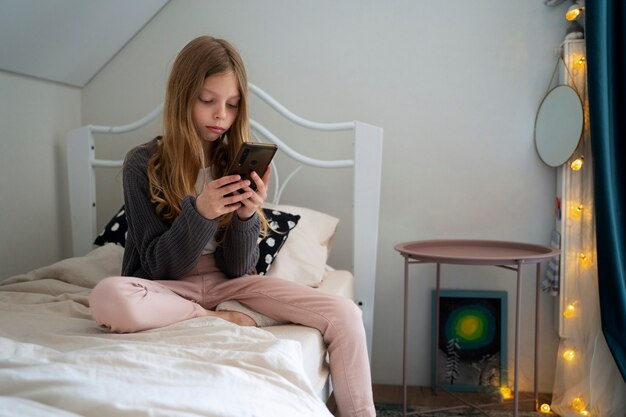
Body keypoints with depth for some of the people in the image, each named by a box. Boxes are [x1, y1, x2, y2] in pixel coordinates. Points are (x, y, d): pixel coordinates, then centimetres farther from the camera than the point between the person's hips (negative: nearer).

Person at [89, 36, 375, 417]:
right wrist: (199, 212, -27)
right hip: (167, 287, -1)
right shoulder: (143, 164, -10)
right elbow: (157, 264, -11)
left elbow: (238, 268, -4)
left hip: (226, 282, 1)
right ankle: (225, 319, -14)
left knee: (346, 316, -18)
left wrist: (247, 215, -23)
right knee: (108, 298, -37)